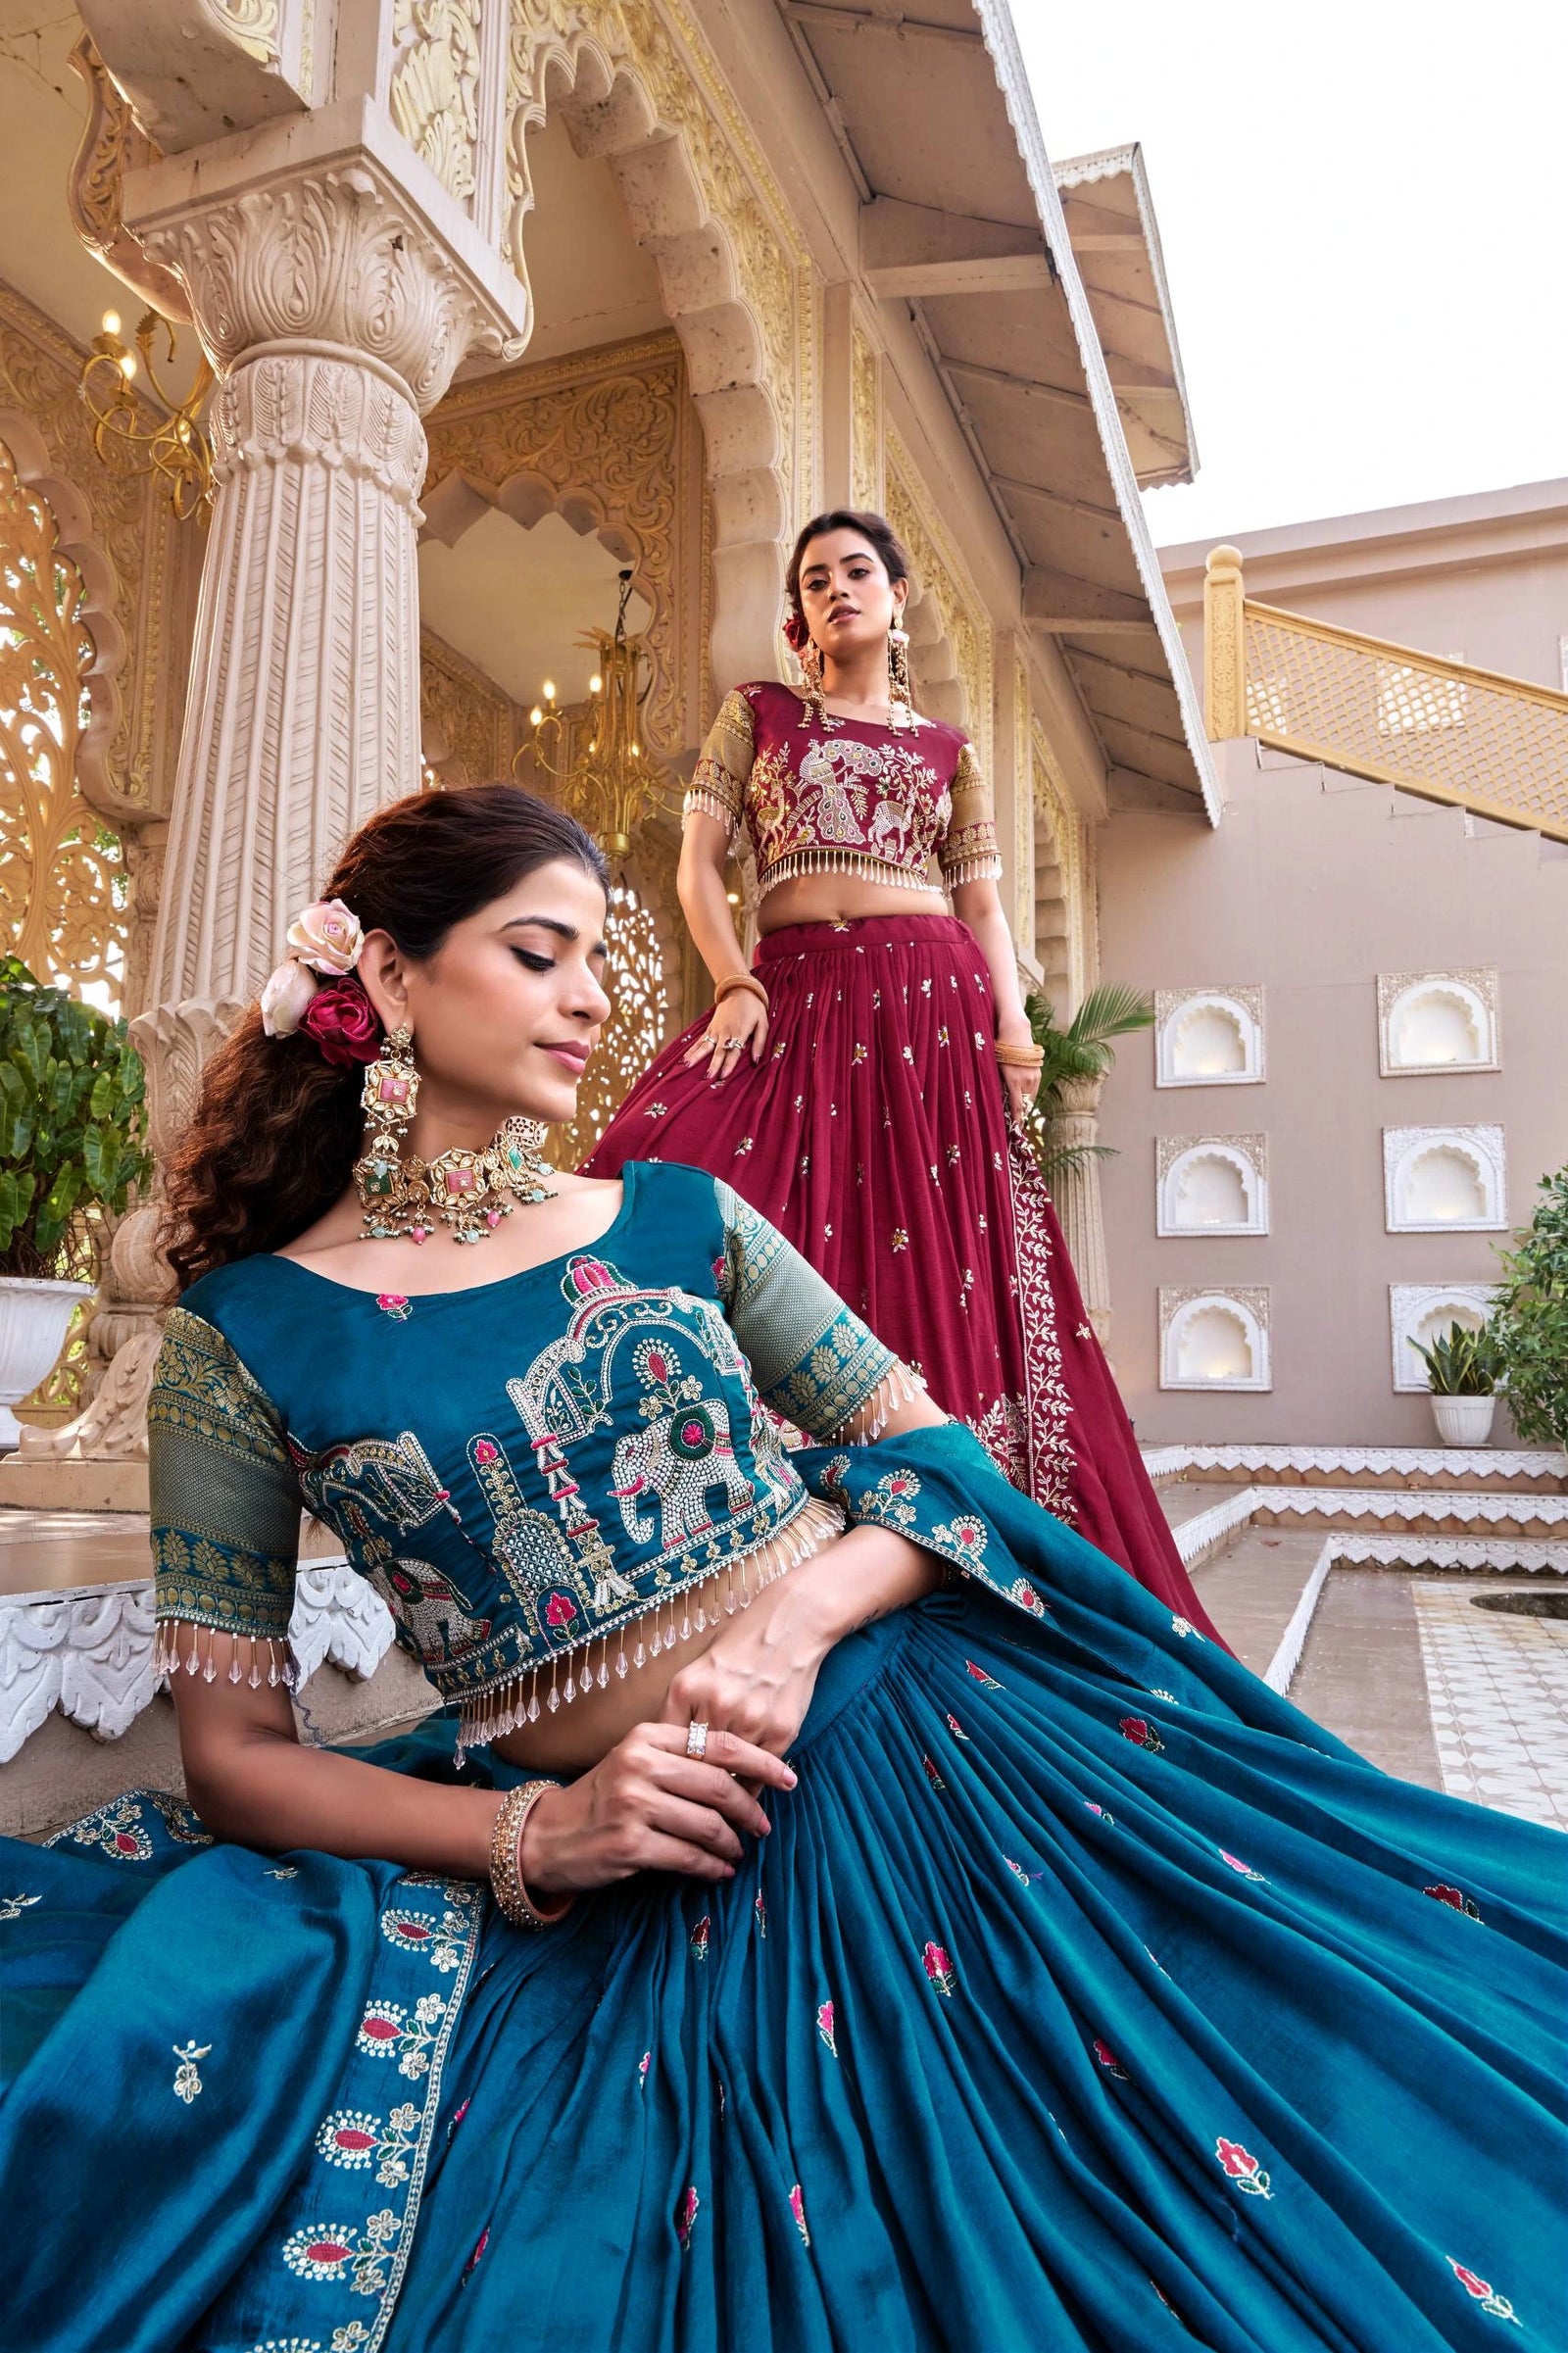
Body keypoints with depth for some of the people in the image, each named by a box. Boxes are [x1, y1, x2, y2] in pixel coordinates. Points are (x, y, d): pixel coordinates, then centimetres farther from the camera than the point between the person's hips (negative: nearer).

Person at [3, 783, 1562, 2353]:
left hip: (904, 1724, 1)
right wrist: (535, 1834, -17)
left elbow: (934, 1453, 4)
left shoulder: (677, 1219, 4)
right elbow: (235, 1748, -3)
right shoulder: (245, 1334, -4)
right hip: (614, 1868, 0)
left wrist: (792, 1624, -16)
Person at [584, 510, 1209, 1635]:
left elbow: (983, 901, 13)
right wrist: (735, 984, -8)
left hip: (931, 1003, 1)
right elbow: (700, 864, 8)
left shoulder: (947, 746, 20)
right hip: (796, 1001, 0)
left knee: (939, 1267, -7)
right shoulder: (758, 711, 18)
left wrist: (1013, 1023, -3)